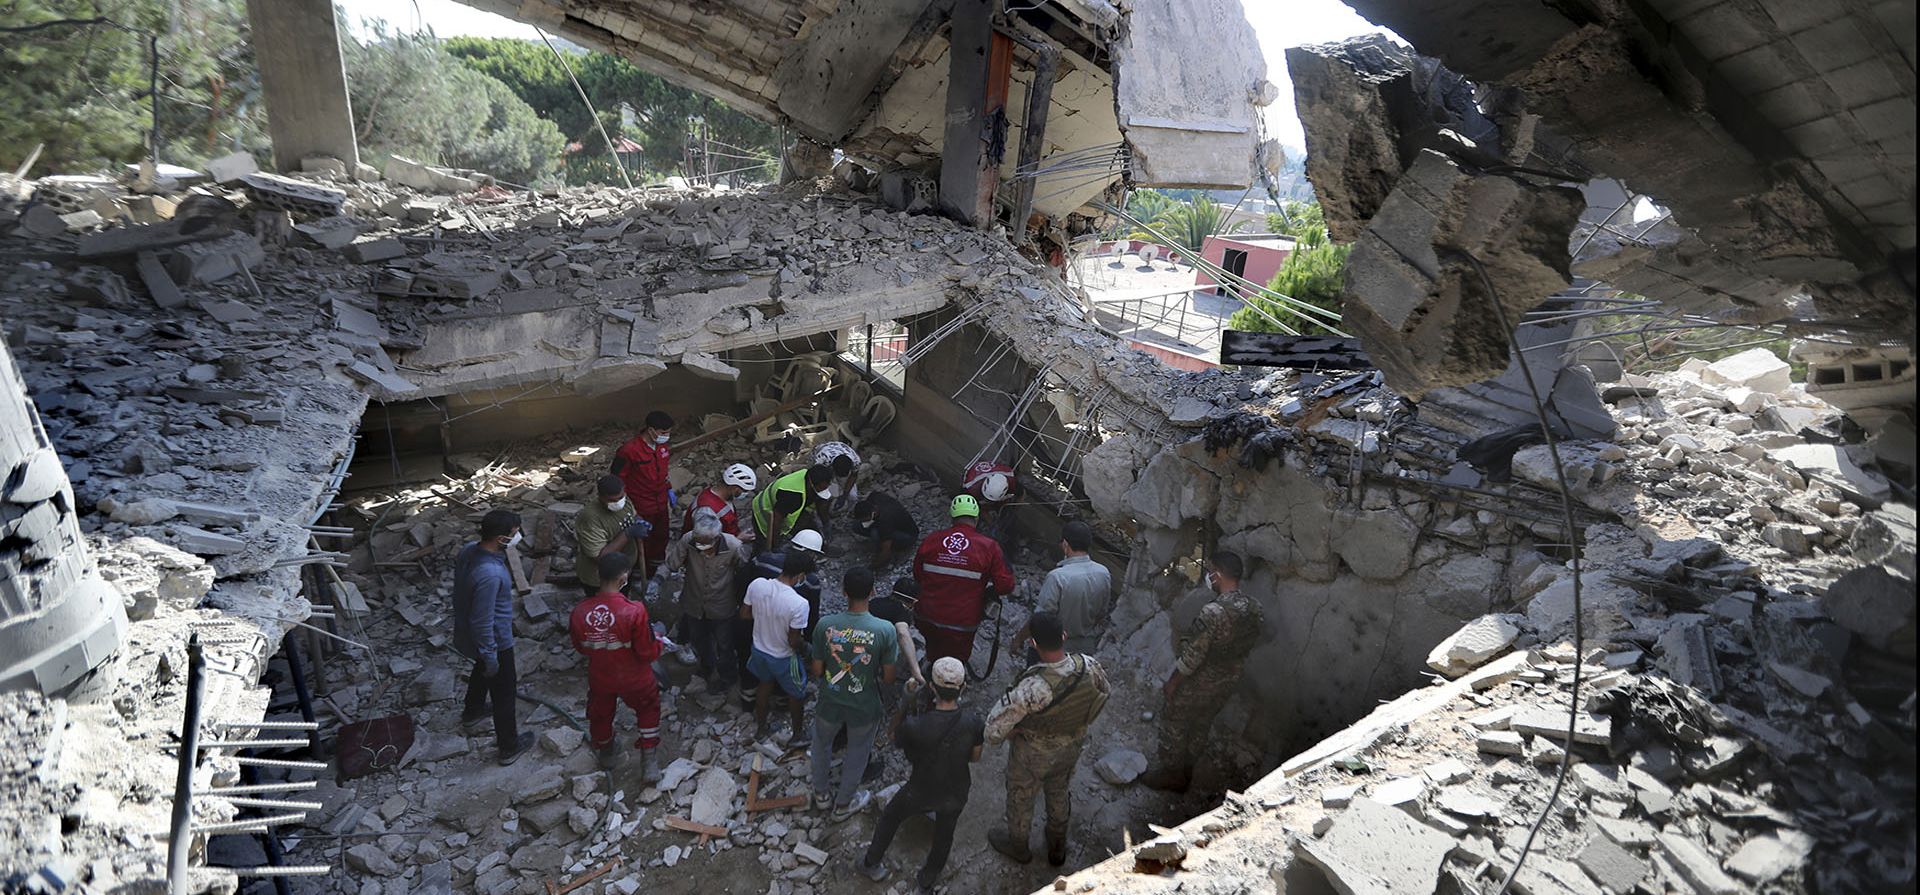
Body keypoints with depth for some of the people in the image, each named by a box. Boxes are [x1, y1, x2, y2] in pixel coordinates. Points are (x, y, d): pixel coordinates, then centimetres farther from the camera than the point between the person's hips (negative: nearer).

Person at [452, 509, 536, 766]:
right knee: (504, 694, 13)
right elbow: (482, 622, -31)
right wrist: (490, 656, -18)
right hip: (495, 641, -9)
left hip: (466, 631, 9)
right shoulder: (489, 575, -39)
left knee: (483, 671, 36)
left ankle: (472, 714, 61)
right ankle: (509, 747, 31)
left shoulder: (468, 551, -12)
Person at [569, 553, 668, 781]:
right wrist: (660, 643, -2)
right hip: (634, 679, -3)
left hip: (599, 678, 3)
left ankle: (606, 753, 55)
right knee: (648, 710, 25)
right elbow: (648, 652, -23)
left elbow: (580, 647, -2)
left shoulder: (580, 611, -21)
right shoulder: (634, 611, -33)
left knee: (600, 713, 30)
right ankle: (648, 763, 26)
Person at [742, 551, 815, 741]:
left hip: (759, 649, 5)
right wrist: (803, 640, -3)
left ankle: (760, 727, 52)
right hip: (783, 658, -5)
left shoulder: (757, 585, -22)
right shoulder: (799, 604, -36)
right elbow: (794, 642, -25)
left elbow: (744, 614, -5)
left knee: (765, 685, 32)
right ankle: (795, 733, 46)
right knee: (796, 694, 24)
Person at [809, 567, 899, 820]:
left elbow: (817, 671, -10)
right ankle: (843, 804, 46)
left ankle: (820, 794, 52)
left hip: (829, 703, 1)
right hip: (864, 708, -1)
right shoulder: (885, 630, -25)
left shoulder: (825, 625, -22)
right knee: (857, 753, 26)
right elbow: (888, 678, -14)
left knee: (822, 744, 31)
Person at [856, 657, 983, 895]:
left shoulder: (915, 727, -35)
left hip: (921, 793, -2)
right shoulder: (973, 723, -27)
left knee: (890, 816, 29)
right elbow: (975, 757, -9)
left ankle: (872, 863, 50)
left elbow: (895, 739, -11)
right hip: (956, 795, 2)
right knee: (944, 834, 30)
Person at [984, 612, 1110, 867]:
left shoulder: (1033, 688, -43)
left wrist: (994, 738, -10)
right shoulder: (1089, 667, -27)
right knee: (1058, 793, 32)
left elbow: (997, 722, -34)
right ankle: (1057, 848, 56)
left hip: (1034, 754, -4)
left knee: (1020, 797, 26)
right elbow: (1105, 693, -4)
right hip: (1072, 746, 5)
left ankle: (1017, 845, 53)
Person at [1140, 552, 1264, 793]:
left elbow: (1192, 657, -27)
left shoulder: (1213, 612, -34)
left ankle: (1169, 774, 32)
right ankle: (1184, 773, 41)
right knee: (1200, 725, 25)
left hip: (1199, 683, -7)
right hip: (1229, 682, 7)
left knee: (1174, 724, 16)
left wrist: (1172, 683, -13)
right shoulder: (1253, 608, -10)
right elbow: (1250, 642, 5)